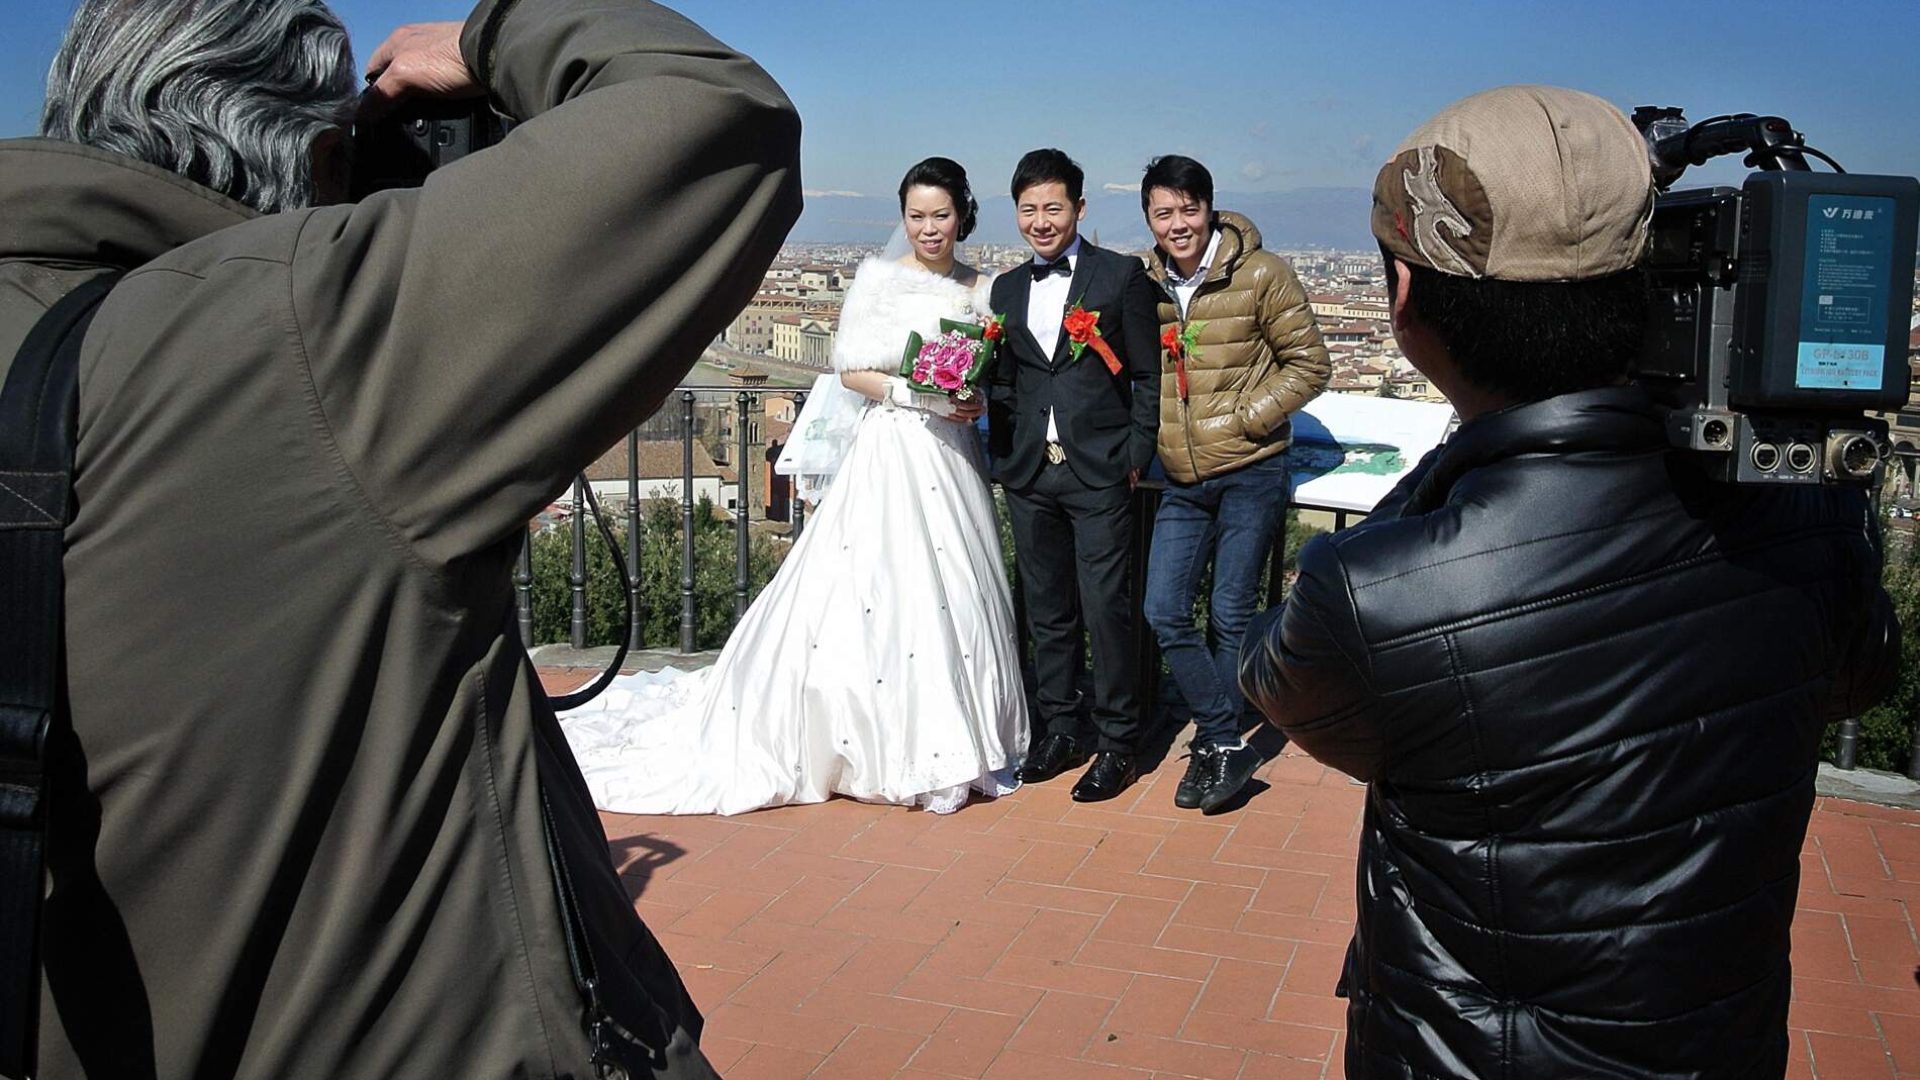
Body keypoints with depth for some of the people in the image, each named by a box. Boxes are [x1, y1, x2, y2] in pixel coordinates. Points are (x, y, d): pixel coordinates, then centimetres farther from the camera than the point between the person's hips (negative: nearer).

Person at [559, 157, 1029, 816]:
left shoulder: (982, 290, 12)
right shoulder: (879, 276, 0)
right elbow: (851, 372, -4)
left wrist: (975, 402, -6)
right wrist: (919, 394, -16)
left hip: (952, 458, 4)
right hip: (889, 452, -4)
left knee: (953, 596, 5)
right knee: (873, 595, -6)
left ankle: (947, 737, 18)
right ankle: (876, 741, 6)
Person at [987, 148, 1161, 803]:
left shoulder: (1121, 276, -1)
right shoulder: (1006, 290, 14)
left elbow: (1147, 376, -1)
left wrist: (1137, 457, -7)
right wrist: (1003, 458, 8)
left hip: (1101, 474, -5)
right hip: (1029, 476, 5)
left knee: (1106, 609, -4)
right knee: (1047, 609, 11)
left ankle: (1118, 744, 8)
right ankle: (1060, 731, 24)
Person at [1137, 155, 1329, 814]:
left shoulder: (1260, 274, -7)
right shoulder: (1144, 286, 5)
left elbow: (1310, 365, -4)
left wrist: (1244, 419, -13)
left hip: (1249, 474, -4)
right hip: (1181, 482, 5)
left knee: (1230, 615, 3)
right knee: (1165, 613, -1)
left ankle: (1216, 745, 21)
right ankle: (1228, 744, 11)